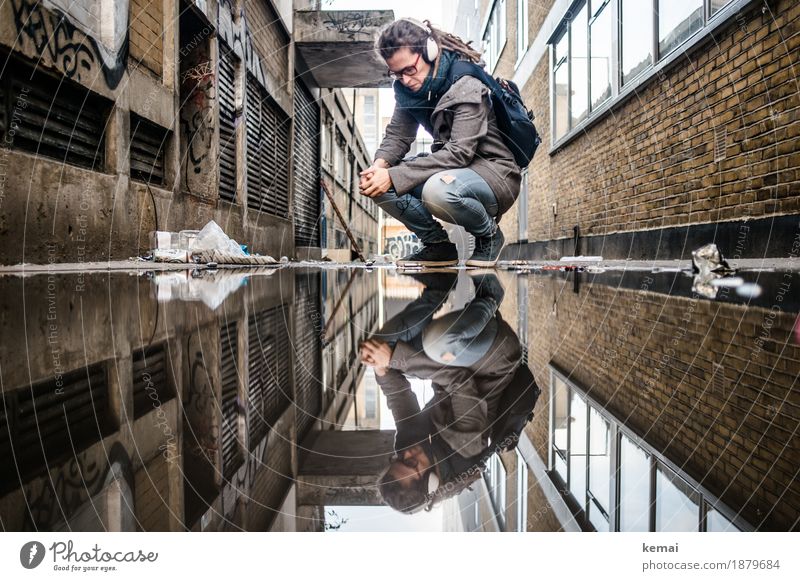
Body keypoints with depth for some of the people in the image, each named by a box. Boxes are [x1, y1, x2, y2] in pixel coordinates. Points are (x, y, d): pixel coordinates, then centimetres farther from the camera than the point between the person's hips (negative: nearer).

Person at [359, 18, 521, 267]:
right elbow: (397, 135, 0)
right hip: (450, 169, 7)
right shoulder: (407, 88, 2)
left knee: (437, 190, -40)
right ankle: (438, 244, 1)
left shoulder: (467, 86, -20)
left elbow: (459, 152, -29)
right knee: (376, 184, -13)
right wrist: (380, 165, -24)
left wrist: (395, 176, -34)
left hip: (494, 173, -7)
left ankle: (489, 234, -8)